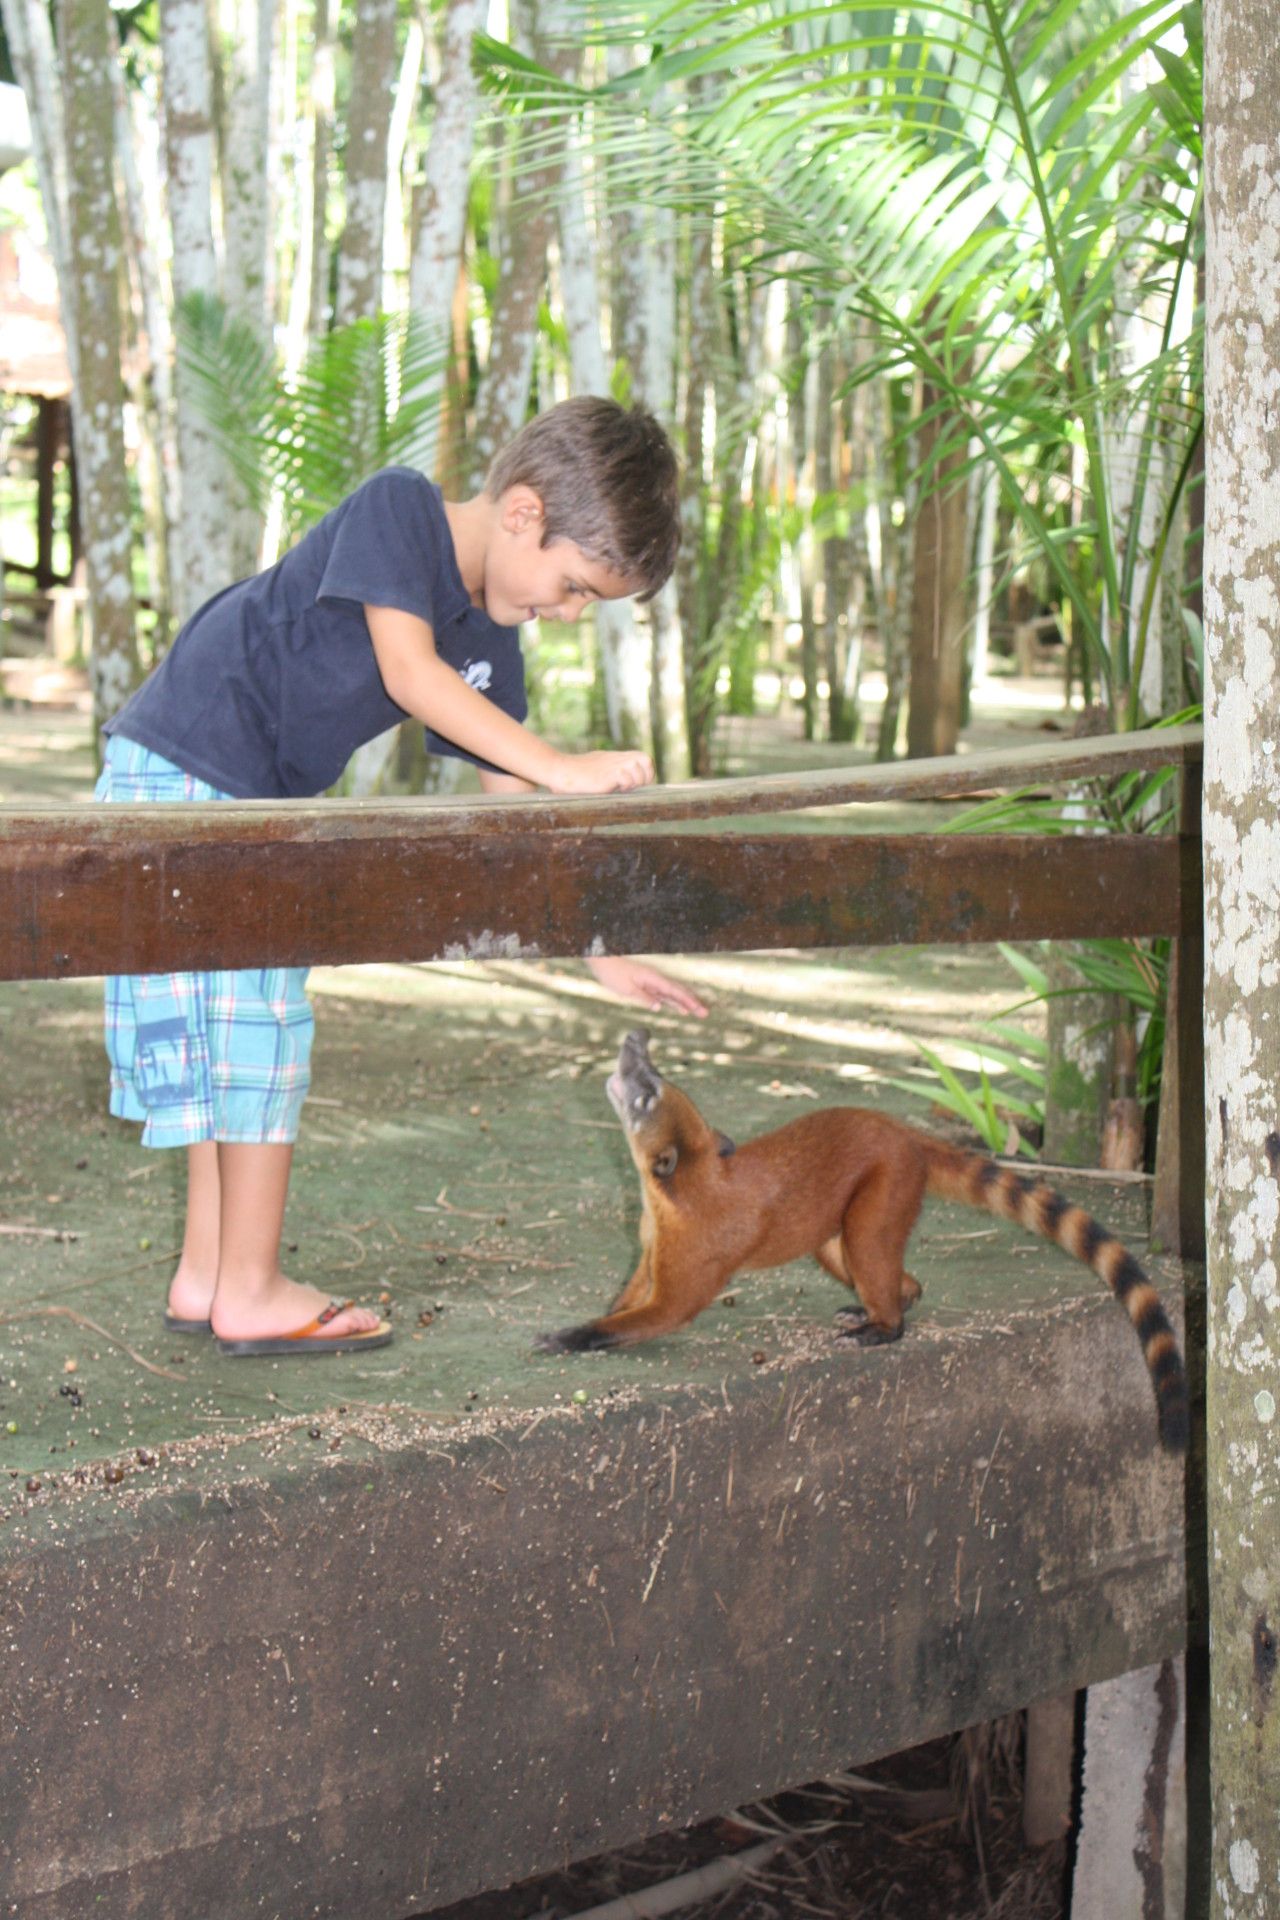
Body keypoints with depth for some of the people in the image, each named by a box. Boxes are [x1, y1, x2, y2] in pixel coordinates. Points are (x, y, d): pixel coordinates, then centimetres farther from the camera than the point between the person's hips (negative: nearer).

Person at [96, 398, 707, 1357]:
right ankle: (251, 1294, 0)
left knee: (224, 1033, 12)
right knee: (261, 1020, -7)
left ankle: (206, 1277, 21)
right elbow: (409, 674, -27)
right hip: (179, 774, -9)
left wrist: (602, 949, 6)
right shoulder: (395, 508, -15)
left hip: (253, 806, 9)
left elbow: (512, 806, 10)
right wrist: (560, 766, -26)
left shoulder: (490, 643, 7)